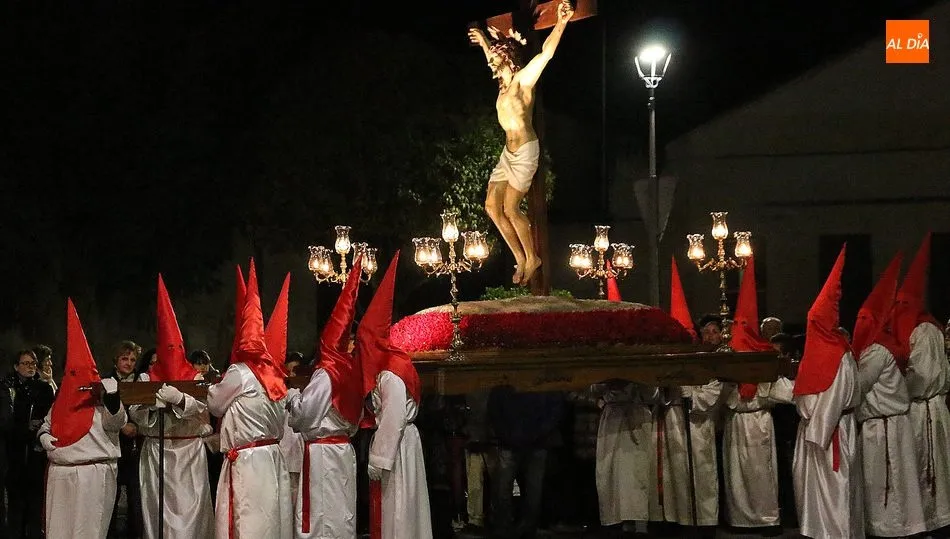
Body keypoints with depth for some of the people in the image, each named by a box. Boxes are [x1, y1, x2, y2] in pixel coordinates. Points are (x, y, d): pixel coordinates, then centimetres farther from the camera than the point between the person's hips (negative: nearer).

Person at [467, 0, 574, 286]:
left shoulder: (523, 78, -11)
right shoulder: (503, 81, 11)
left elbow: (546, 53, -26)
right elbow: (494, 60, 35)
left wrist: (560, 25, -38)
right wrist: (483, 41, 49)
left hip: (525, 152, -9)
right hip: (508, 153, 9)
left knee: (510, 209, -8)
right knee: (492, 205, 5)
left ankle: (532, 259, 8)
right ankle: (520, 259, 12)